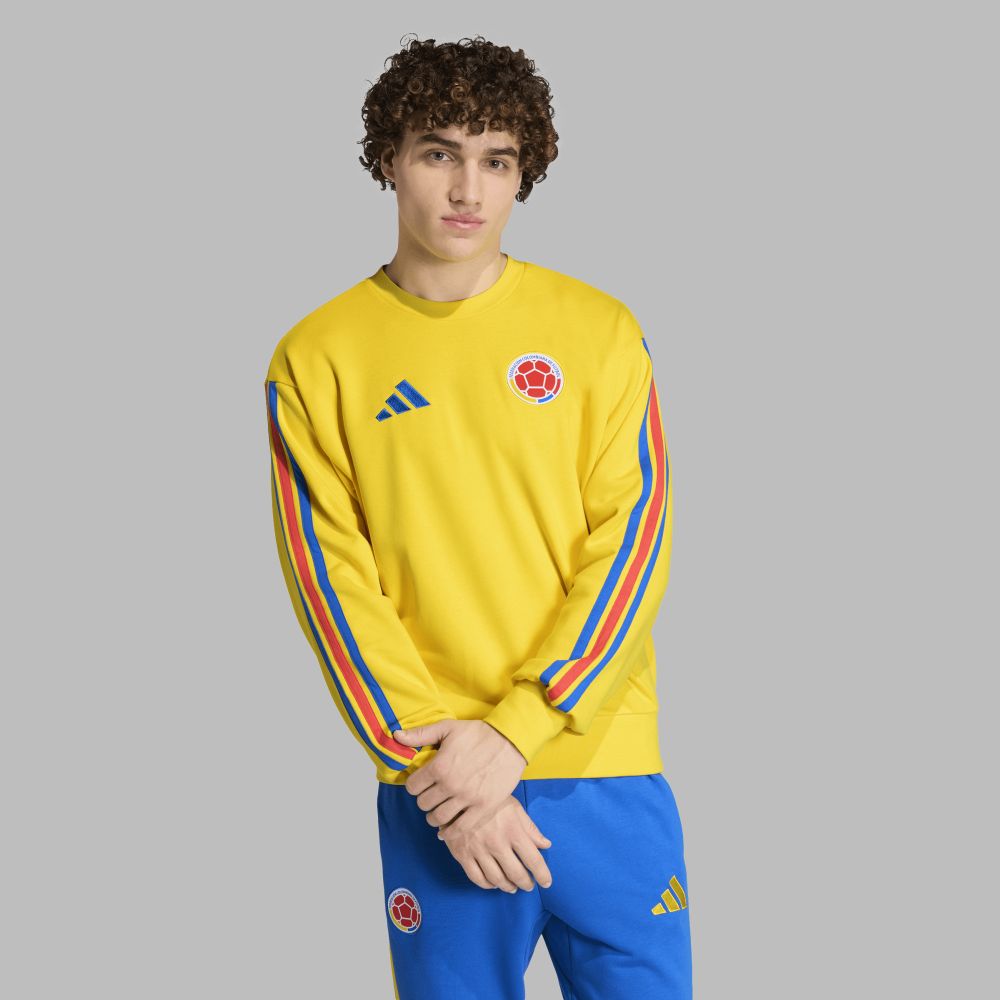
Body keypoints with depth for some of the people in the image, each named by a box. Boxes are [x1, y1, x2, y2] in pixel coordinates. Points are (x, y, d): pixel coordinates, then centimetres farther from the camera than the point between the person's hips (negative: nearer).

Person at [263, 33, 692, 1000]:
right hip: (430, 790, 0)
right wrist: (431, 755, -11)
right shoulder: (316, 358, 2)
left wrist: (512, 736, -11)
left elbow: (631, 545, -3)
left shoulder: (598, 329, 2)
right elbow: (330, 576, -2)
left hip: (602, 765, 0)